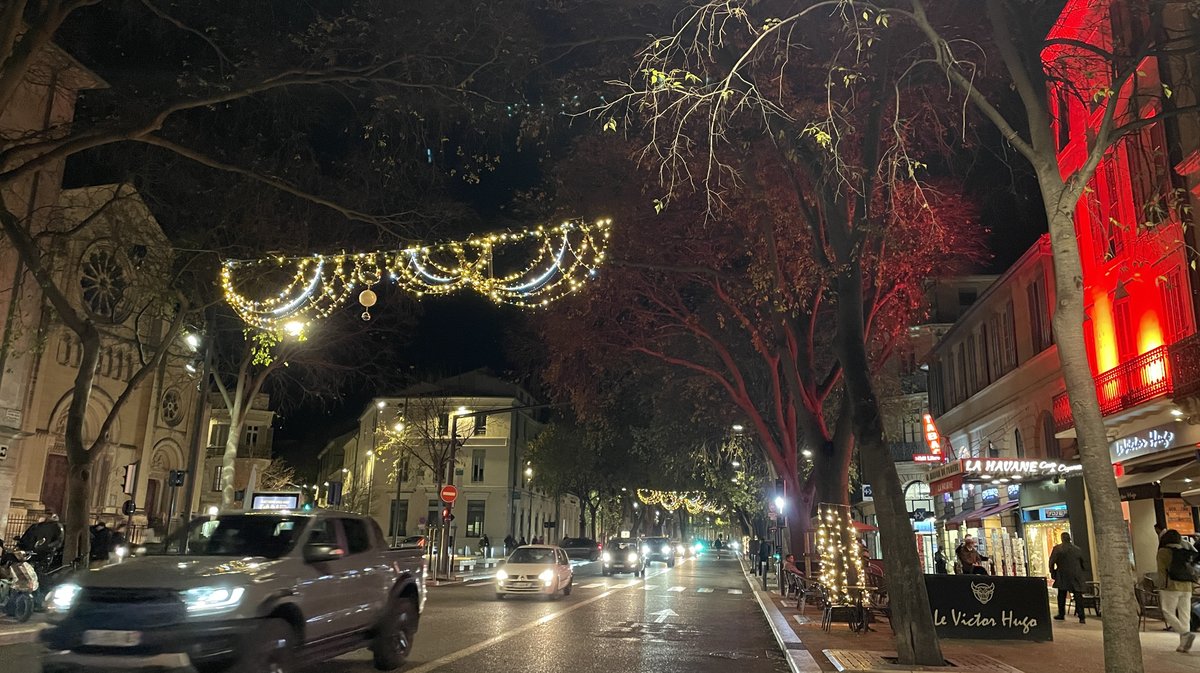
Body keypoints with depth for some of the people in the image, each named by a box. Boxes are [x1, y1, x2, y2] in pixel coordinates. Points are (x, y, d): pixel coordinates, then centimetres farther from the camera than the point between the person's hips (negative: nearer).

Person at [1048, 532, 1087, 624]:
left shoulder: (1057, 548, -5)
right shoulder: (1078, 549, 5)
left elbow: (1052, 562, -8)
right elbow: (1083, 563, 9)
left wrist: (1052, 572, 3)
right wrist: (1082, 575, 18)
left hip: (1063, 576, -2)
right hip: (1076, 577, 2)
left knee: (1061, 596, 10)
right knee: (1078, 596, 1)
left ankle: (1061, 614, 15)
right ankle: (1081, 617, -6)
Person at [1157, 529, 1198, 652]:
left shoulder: (1163, 551, -2)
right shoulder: (1186, 552, 13)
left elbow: (1162, 572, -7)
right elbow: (1190, 569, 11)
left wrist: (1161, 589, -4)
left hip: (1171, 587, -5)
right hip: (1186, 587, 6)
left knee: (1168, 613, 1)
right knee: (1184, 616, 6)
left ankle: (1186, 634, -19)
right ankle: (1183, 645, 3)